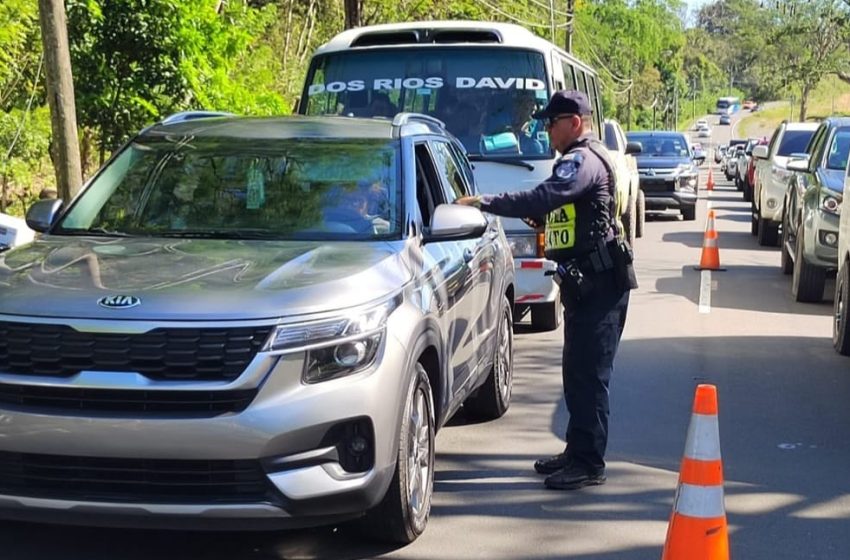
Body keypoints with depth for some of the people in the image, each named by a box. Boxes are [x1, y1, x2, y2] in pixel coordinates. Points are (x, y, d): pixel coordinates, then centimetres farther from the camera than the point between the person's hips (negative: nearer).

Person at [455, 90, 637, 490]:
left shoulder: (583, 160, -15)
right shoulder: (581, 159, 21)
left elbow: (543, 198, -28)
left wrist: (483, 203, -25)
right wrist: (536, 217, 6)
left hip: (598, 282, -11)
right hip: (586, 282, 11)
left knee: (589, 374, -8)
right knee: (578, 372, 15)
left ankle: (589, 464, -4)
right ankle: (578, 452, 24)